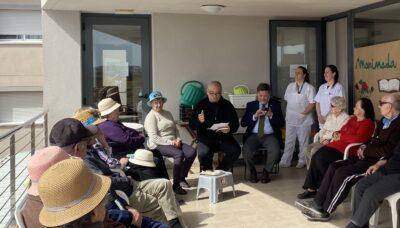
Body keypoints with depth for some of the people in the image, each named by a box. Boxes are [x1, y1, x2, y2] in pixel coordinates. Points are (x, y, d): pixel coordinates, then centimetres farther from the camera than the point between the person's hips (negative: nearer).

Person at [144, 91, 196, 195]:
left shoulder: (168, 113, 19)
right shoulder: (151, 117, -6)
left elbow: (175, 129, 23)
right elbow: (154, 138, -15)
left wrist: (178, 139, 1)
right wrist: (170, 142, -19)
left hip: (173, 142, 7)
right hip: (159, 145, -7)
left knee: (192, 152, -16)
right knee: (179, 154, -33)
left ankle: (182, 178, 0)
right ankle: (176, 185, -26)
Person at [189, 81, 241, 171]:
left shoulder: (227, 105, 9)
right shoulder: (201, 105, 5)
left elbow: (236, 124, 11)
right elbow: (191, 125, 2)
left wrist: (230, 129, -13)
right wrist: (199, 121, -21)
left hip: (224, 136, 2)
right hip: (206, 137, -2)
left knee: (235, 150, -26)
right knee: (203, 153, -31)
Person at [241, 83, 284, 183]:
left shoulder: (275, 104, 10)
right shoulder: (251, 105, 11)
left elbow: (282, 123, 1)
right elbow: (243, 123, 2)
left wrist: (271, 115, -16)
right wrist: (255, 116, -13)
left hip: (270, 135, 0)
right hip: (253, 135, 1)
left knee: (275, 151, -30)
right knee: (246, 151, -27)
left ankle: (266, 171, -2)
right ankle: (252, 171, 3)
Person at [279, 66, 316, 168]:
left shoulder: (309, 88, -2)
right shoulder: (290, 86, 14)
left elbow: (312, 103, -8)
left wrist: (304, 113, -17)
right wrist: (288, 112, 8)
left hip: (304, 119, -4)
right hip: (290, 119, 4)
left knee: (303, 141, 3)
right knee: (289, 141, 4)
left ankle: (302, 161, 13)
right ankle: (285, 161, 7)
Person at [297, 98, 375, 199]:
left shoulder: (368, 123, -8)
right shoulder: (353, 119, 21)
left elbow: (358, 138, -21)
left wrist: (341, 137, -10)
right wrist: (336, 133, 5)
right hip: (337, 145, 9)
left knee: (321, 159, -23)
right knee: (315, 157, -11)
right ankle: (311, 189, -9)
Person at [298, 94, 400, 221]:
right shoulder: (384, 120, 15)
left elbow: (388, 151, -24)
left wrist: (366, 151, -12)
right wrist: (364, 147, 6)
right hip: (368, 157, 10)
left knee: (342, 174, -21)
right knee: (334, 166, -3)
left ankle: (325, 211, -9)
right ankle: (318, 203, -2)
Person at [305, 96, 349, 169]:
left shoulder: (345, 118, -8)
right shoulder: (330, 116, 17)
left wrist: (325, 137, -8)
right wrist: (322, 138, -3)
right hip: (325, 140, 8)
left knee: (314, 150, -26)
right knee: (308, 149, -15)